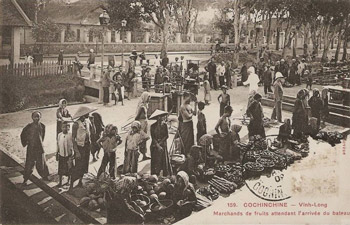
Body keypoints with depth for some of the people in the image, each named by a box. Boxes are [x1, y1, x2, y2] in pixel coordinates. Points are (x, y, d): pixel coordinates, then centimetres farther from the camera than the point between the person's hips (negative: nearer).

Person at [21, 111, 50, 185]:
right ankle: (25, 179, 17)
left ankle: (45, 176, 30)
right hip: (31, 147, -2)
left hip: (40, 147, 2)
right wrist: (24, 143, 5)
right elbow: (22, 135, 2)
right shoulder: (29, 127, -12)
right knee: (29, 164, 3)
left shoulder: (42, 126, -4)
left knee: (41, 163, 12)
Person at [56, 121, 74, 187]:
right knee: (60, 169, 8)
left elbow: (72, 145, -4)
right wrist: (57, 154, 10)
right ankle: (60, 181, 21)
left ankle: (68, 181, 26)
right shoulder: (59, 135, -1)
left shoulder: (70, 135, -9)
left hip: (68, 154, -2)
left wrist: (72, 154, -5)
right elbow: (58, 145, 8)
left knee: (69, 168, 8)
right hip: (61, 154, 2)